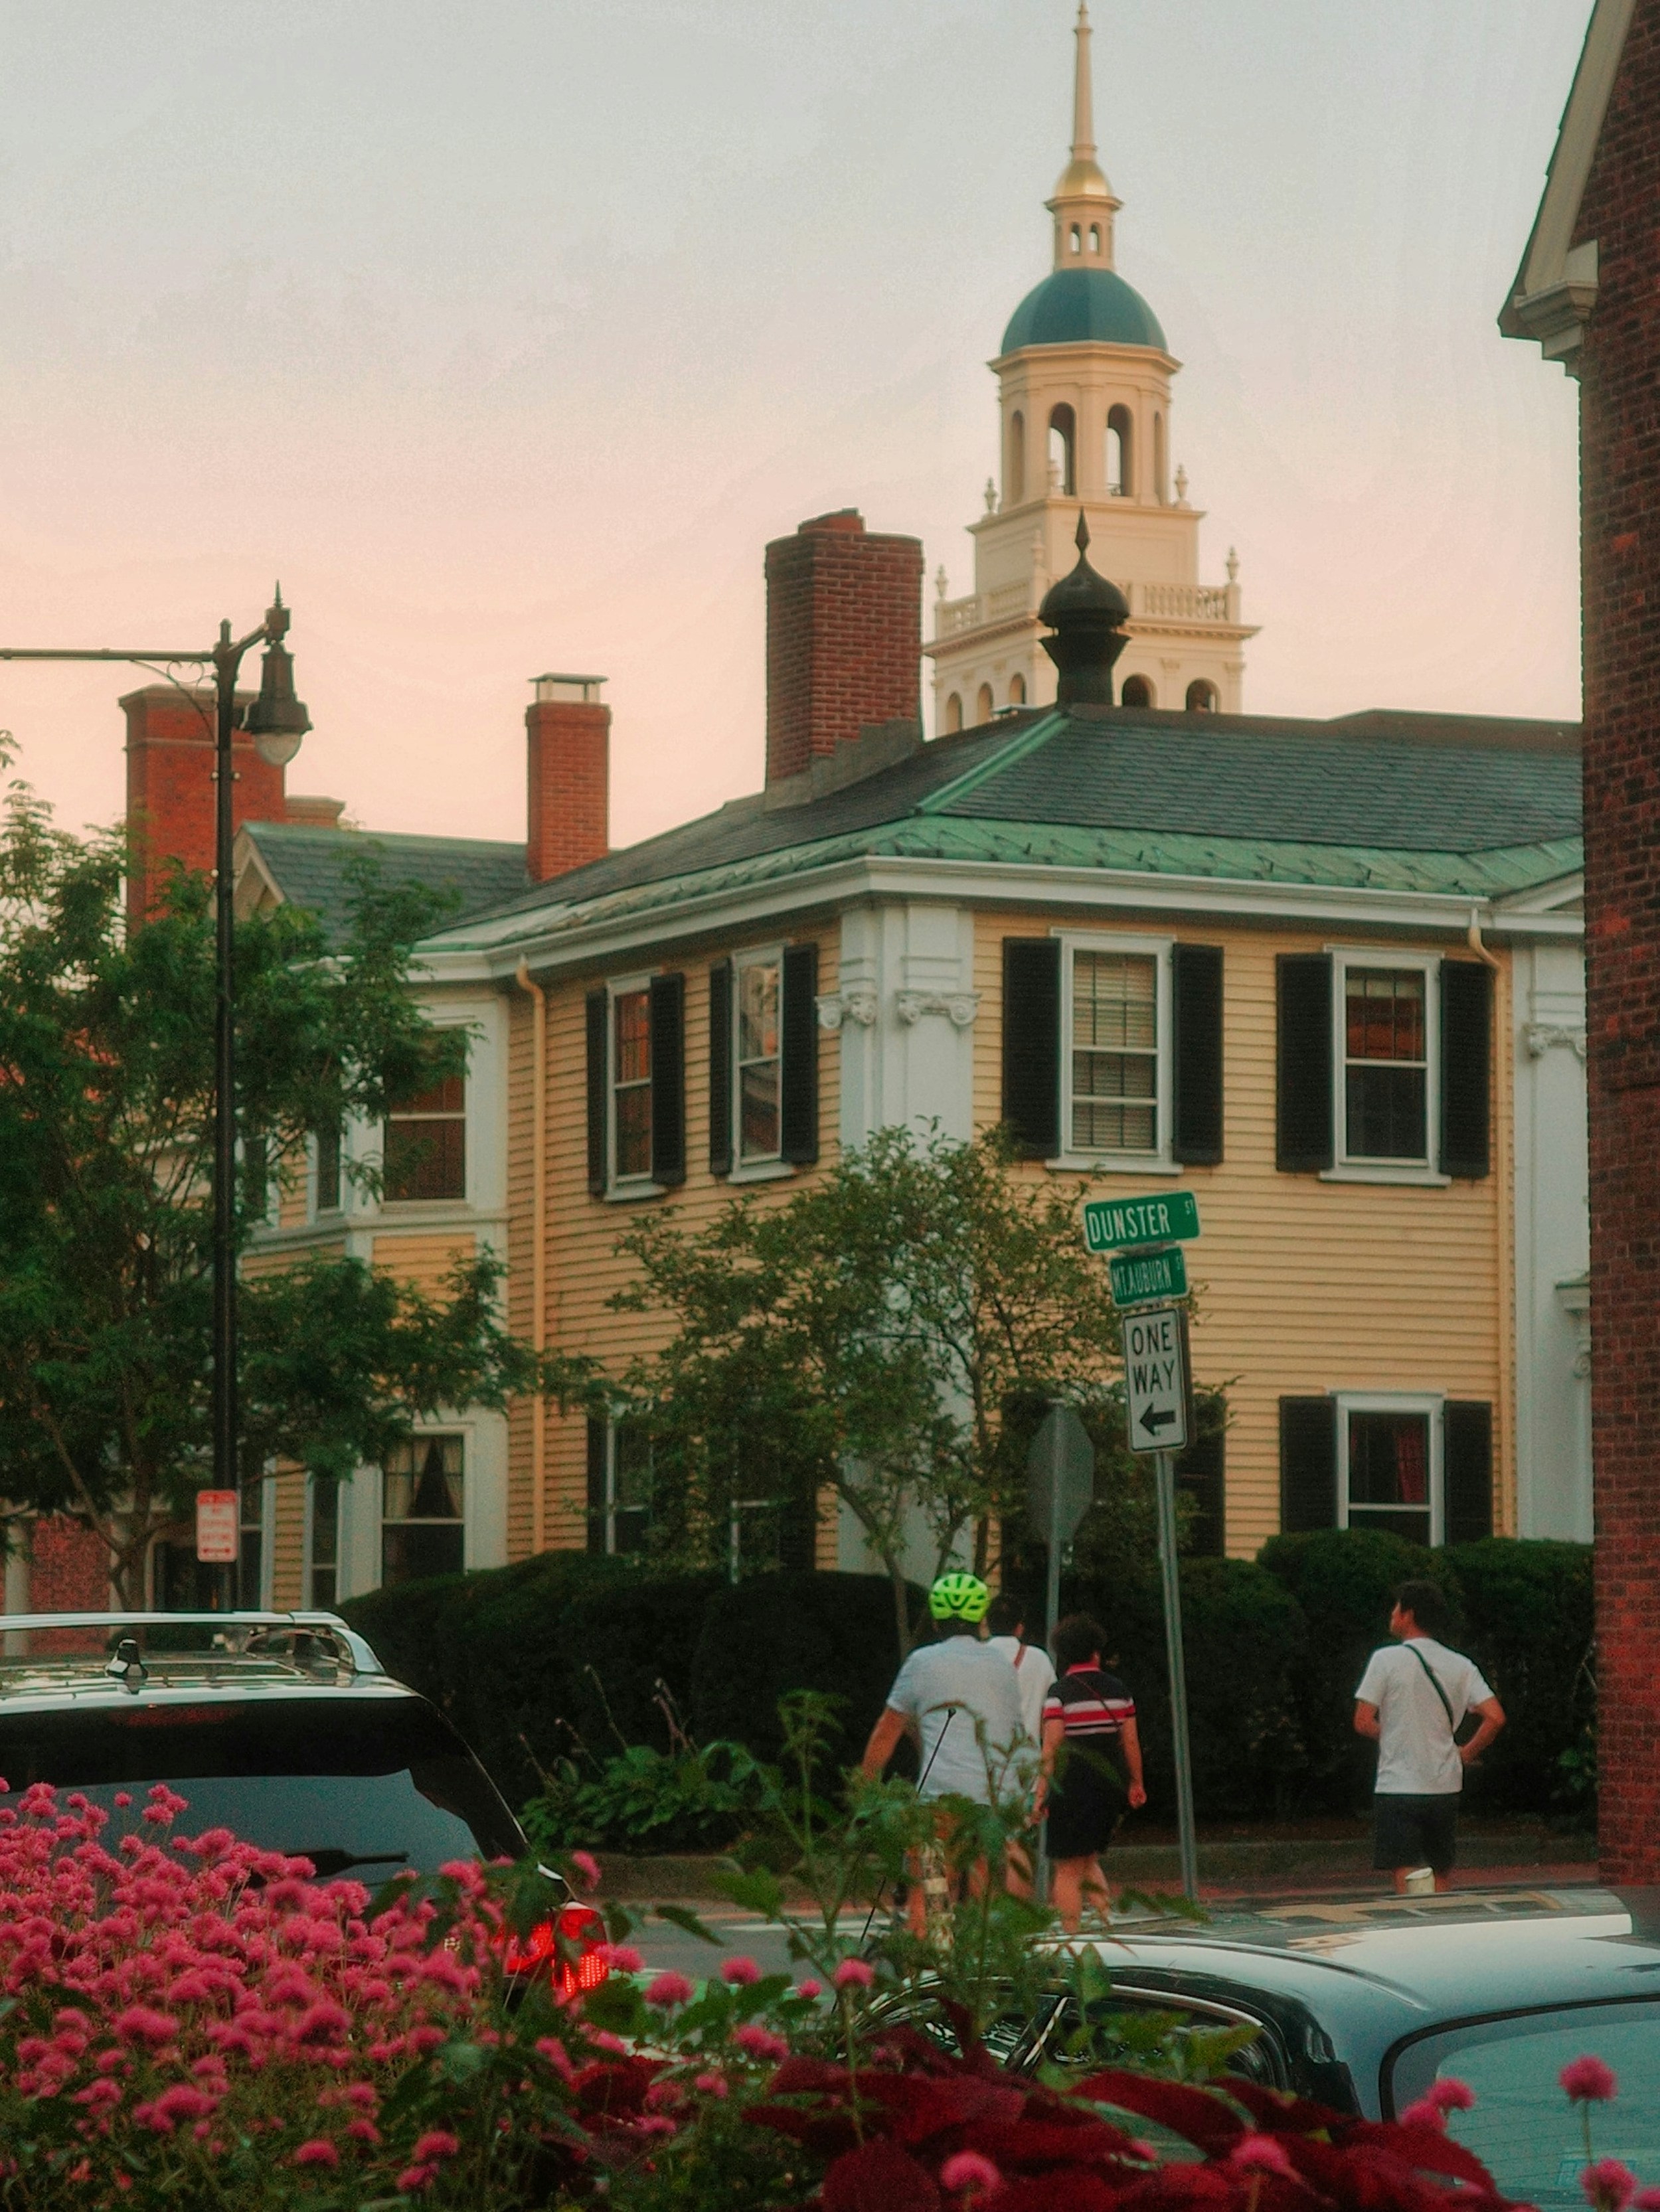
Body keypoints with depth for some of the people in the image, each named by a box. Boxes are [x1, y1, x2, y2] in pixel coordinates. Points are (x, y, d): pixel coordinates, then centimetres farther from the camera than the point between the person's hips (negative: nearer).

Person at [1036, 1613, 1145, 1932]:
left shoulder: (1060, 1694, -8)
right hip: (1110, 1786, 5)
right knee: (1089, 1860, 21)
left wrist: (1041, 1792, -12)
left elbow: (1052, 1747, -13)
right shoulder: (1118, 1690, 4)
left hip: (1072, 1786, -5)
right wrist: (1136, 1783, 18)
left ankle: (1071, 1935, -3)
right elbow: (1131, 1741, 7)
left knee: (1067, 1869, 2)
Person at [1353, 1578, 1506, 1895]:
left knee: (1406, 1881, -5)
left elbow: (1363, 1723, -9)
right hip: (1445, 1786, 4)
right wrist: (1466, 1753, 10)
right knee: (1441, 1877, 15)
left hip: (1398, 1787, -4)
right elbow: (1495, 1718, -4)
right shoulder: (1461, 1666, 5)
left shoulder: (1386, 1660, -7)